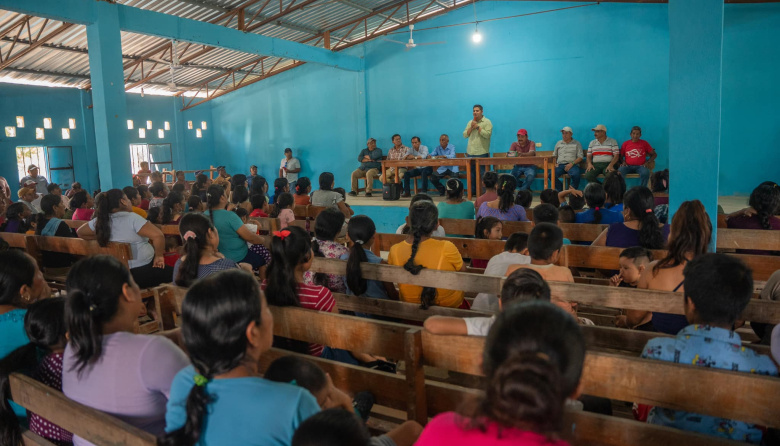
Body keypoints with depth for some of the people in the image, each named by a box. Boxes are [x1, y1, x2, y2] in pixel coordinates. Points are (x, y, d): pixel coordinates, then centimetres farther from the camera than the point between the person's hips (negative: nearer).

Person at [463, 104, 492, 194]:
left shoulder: (487, 122, -1)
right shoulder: (470, 122, 17)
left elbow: (487, 134, -14)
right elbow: (465, 135, 10)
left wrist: (477, 126, -12)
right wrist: (471, 127, -5)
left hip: (482, 153, -5)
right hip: (471, 152, 5)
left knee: (482, 174, -4)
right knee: (472, 173, 7)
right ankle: (473, 191, 15)